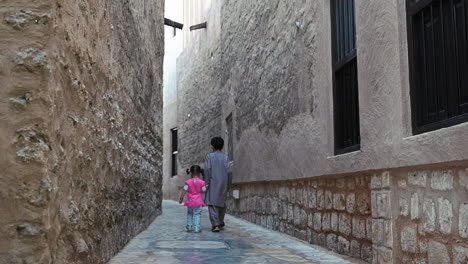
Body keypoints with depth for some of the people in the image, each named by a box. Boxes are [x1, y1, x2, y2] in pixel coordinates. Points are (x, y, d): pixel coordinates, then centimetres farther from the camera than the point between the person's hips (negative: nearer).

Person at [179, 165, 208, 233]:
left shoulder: (188, 182, -2)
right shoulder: (201, 182, -3)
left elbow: (184, 191, -4)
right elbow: (203, 190, -2)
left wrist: (181, 198, 3)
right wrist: (206, 187, 17)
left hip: (190, 201, 2)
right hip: (198, 202, -1)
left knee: (189, 214, 17)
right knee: (197, 214, 0)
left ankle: (189, 226, 16)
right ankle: (197, 227, -7)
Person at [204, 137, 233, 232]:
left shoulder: (209, 156, 0)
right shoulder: (225, 157, 5)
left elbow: (207, 169, -10)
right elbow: (229, 171, -1)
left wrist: (207, 183, -6)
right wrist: (228, 185, 7)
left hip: (213, 184, -3)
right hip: (223, 184, 3)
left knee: (212, 204, -4)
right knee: (222, 203, 19)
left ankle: (215, 224, -17)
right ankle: (220, 223, 31)